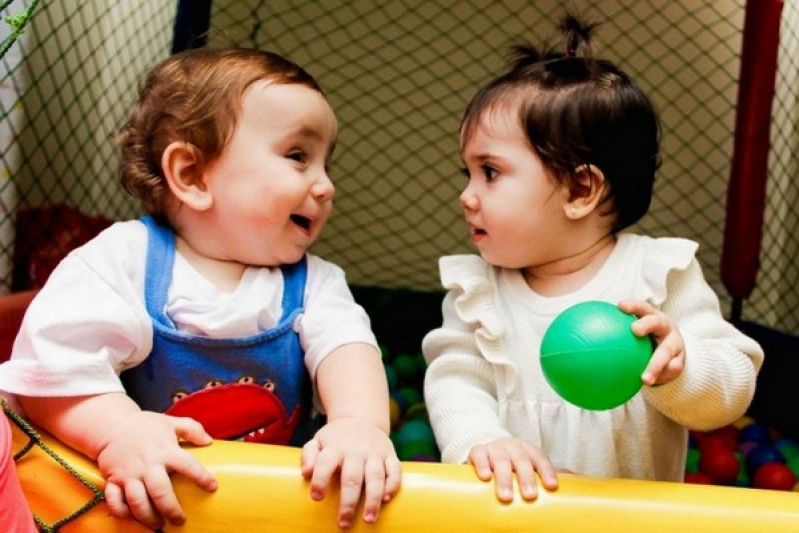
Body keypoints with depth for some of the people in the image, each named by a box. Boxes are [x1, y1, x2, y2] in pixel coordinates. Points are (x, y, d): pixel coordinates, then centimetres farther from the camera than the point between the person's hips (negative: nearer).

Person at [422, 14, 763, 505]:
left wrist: (677, 367, -26)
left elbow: (733, 390, -6)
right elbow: (455, 379, -6)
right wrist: (480, 441, -25)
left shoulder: (660, 275, -7)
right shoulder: (476, 289, 1)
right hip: (512, 506, 1)